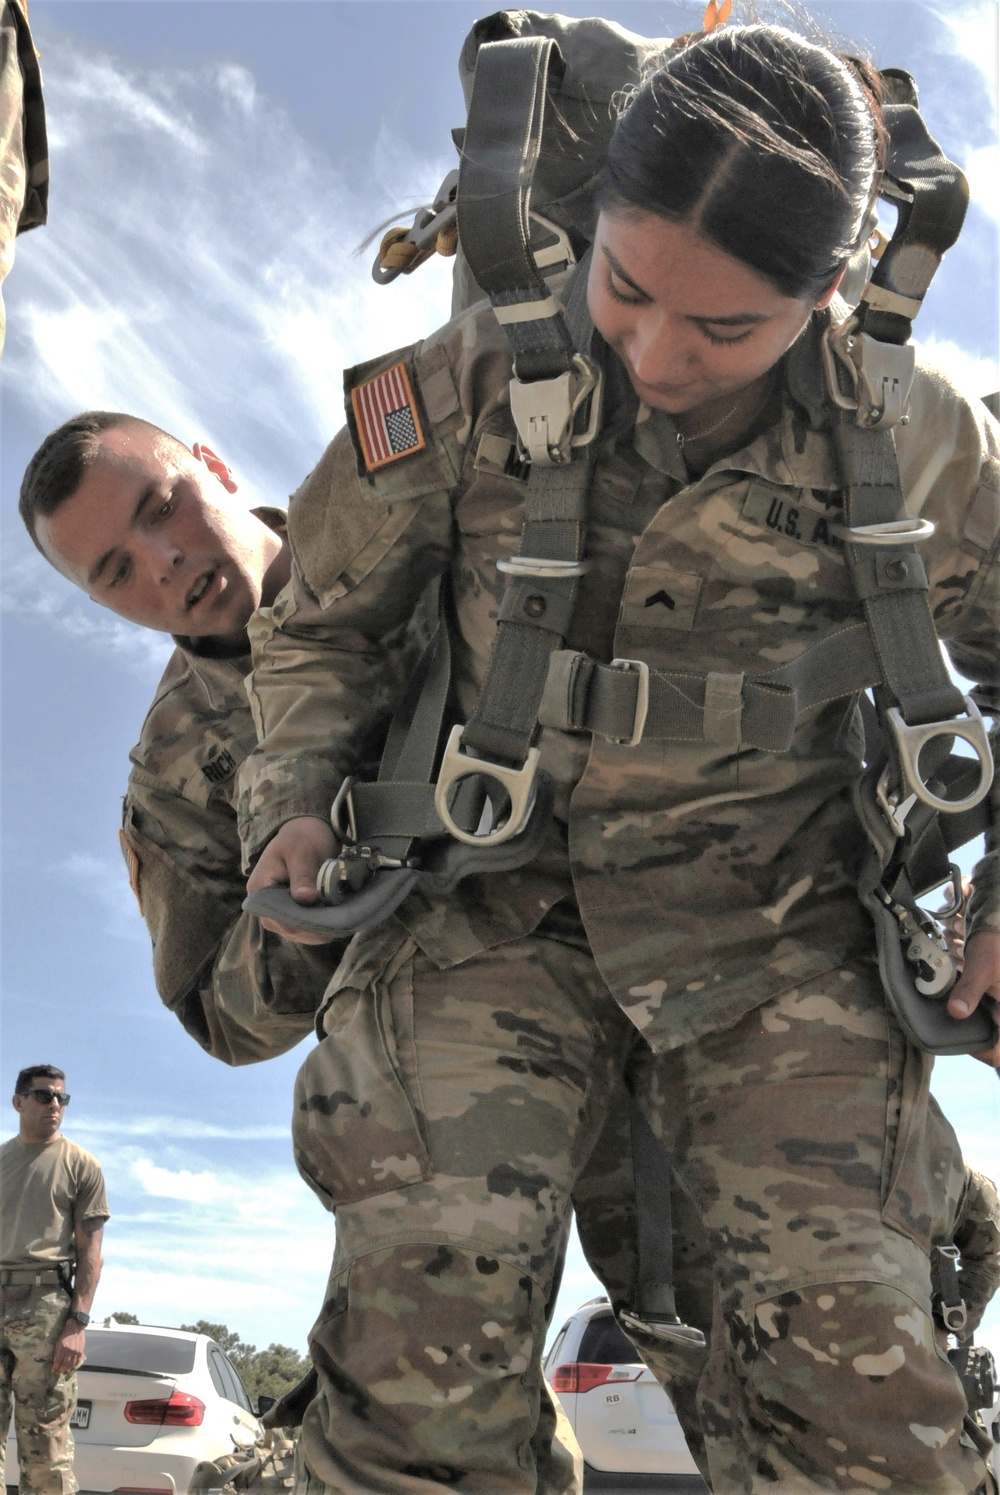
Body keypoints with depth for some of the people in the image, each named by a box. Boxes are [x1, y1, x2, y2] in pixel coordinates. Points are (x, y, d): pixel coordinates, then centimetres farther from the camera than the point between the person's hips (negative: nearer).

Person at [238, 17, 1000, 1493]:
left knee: (853, 1360, -13)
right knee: (424, 1306, -20)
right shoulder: (475, 384, -9)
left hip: (774, 933, 1)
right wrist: (293, 803, -9)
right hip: (503, 911, 0)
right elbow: (320, 619, 6)